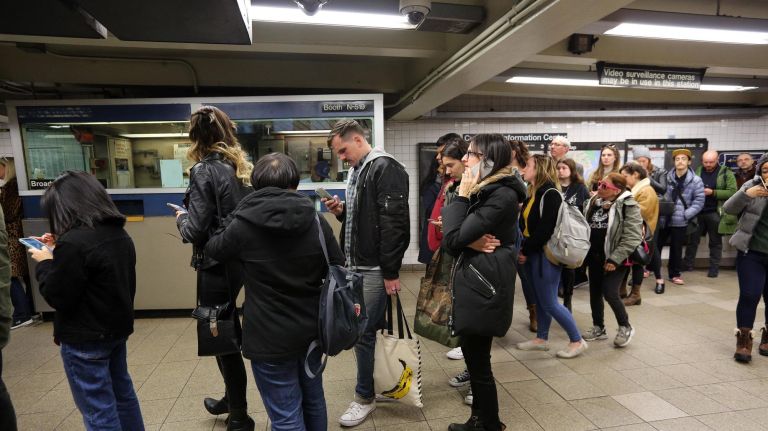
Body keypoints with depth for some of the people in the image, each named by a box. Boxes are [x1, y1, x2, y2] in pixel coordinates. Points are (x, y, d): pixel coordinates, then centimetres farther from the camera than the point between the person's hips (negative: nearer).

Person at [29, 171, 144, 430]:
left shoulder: (74, 242, -24)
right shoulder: (118, 234, 2)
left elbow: (58, 297, -17)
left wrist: (45, 262, -3)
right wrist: (59, 251, 10)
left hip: (85, 339, -8)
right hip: (117, 327, 8)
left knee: (98, 410, 7)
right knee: (122, 392, 23)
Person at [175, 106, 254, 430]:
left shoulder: (204, 171, -15)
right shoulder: (242, 167, 6)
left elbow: (195, 230, -19)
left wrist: (181, 218, 2)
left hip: (216, 266, -7)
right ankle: (231, 399, 40)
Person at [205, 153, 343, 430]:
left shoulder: (242, 226, -15)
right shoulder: (316, 221, -7)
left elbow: (214, 250, 6)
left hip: (270, 337, -4)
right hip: (312, 329, 4)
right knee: (313, 400, 25)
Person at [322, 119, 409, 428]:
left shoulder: (385, 168, -14)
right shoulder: (357, 171, 15)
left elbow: (394, 223, -21)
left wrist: (391, 271, -20)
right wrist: (342, 212, 3)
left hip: (374, 269, -9)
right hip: (357, 265, 9)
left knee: (363, 331, 0)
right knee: (365, 329, 17)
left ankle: (365, 398, 19)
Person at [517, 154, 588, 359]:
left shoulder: (550, 194, -16)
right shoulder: (533, 193, 11)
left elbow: (545, 229, -22)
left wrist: (525, 251, -14)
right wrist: (523, 250, 0)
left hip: (545, 254, -9)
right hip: (532, 254, 9)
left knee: (549, 302, -1)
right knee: (540, 299, 16)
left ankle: (577, 341, 15)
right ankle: (541, 338, 28)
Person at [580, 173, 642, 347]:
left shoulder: (628, 206, -15)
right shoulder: (593, 202, 6)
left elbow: (632, 237, -20)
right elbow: (585, 226, 14)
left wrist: (615, 259, -21)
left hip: (614, 259, -7)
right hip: (594, 256, 7)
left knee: (610, 293, -8)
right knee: (594, 293, 12)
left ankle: (625, 328, 17)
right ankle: (599, 328, 29)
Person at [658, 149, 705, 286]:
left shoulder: (695, 180, -4)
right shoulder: (667, 177, 1)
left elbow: (699, 201, -5)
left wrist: (686, 214, -13)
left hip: (680, 221, -1)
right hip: (664, 218, 2)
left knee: (676, 248, 7)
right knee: (656, 244, 11)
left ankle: (675, 274, 22)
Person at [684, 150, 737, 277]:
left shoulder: (727, 173, -4)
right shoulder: (697, 171, 4)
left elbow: (732, 192, -11)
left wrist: (713, 192, -20)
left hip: (715, 213, -2)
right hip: (698, 212, 3)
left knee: (715, 242, 8)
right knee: (693, 239, 9)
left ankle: (714, 268, 17)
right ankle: (687, 264, 19)